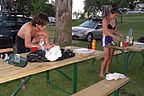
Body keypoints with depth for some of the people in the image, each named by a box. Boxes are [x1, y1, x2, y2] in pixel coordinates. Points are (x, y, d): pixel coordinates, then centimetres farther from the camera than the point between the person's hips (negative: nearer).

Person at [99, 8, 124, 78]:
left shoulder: (113, 20, 14)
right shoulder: (105, 20, -9)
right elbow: (106, 31, -20)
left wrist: (120, 34, 4)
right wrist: (114, 36, -29)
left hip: (112, 39, 8)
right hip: (106, 39, -8)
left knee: (110, 57, 8)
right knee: (107, 57, -12)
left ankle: (107, 71, 20)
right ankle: (101, 73, -2)